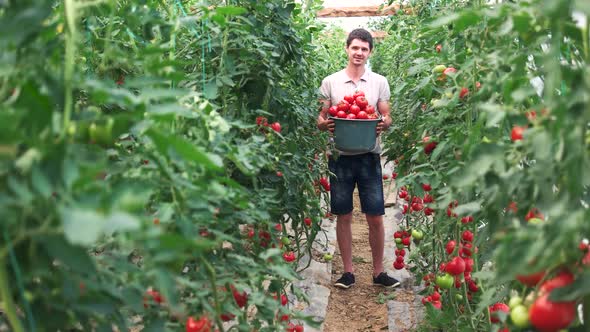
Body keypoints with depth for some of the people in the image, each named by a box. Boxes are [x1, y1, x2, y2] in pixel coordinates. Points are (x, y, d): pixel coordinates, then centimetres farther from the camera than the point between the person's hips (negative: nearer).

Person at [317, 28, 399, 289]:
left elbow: (387, 117, 7)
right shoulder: (330, 82, 6)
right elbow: (320, 119, 7)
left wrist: (384, 124, -16)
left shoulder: (379, 82, 7)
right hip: (340, 157, 0)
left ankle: (378, 272, 17)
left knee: (375, 217, 3)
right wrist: (325, 124, -16)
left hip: (369, 156, 0)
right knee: (343, 216, 7)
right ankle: (348, 271, 20)